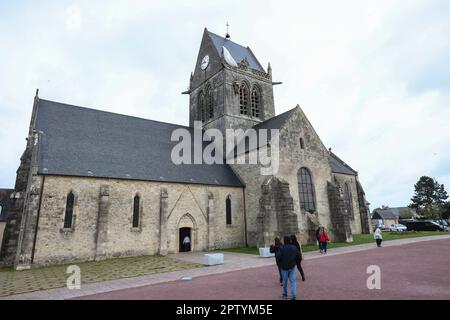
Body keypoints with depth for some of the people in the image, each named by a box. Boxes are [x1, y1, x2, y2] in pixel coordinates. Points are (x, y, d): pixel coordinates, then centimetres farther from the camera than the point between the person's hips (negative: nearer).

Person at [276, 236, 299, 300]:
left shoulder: (281, 248, -16)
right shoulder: (294, 248, -1)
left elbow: (278, 257, -20)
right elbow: (298, 257, 5)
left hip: (284, 267, -2)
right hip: (292, 267, 3)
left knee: (285, 281, 12)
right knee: (293, 281, 4)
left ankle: (285, 294, 27)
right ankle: (293, 296, -4)